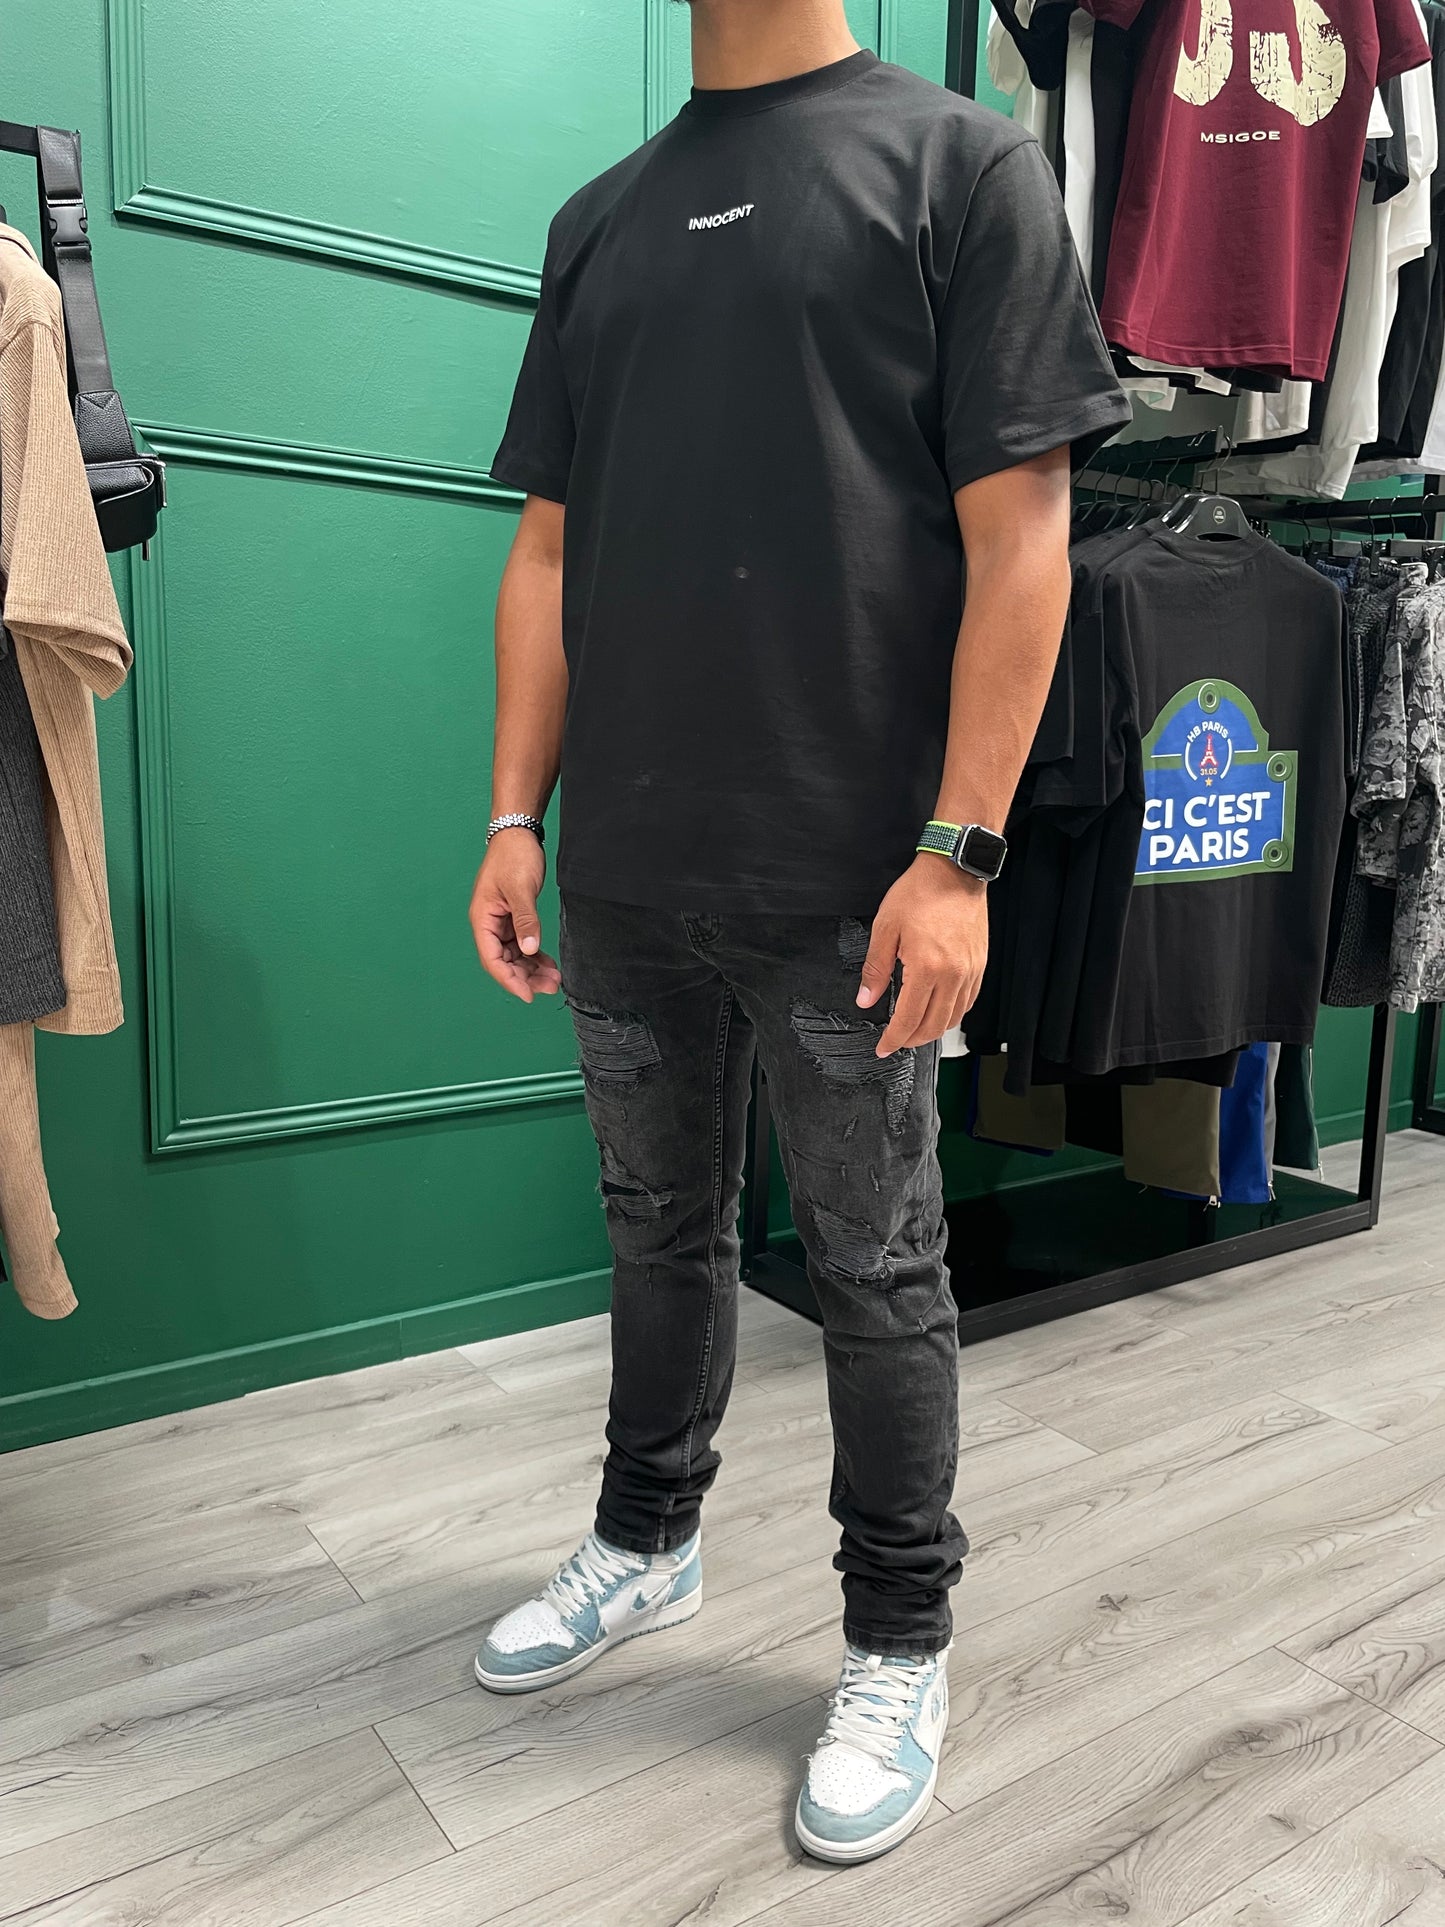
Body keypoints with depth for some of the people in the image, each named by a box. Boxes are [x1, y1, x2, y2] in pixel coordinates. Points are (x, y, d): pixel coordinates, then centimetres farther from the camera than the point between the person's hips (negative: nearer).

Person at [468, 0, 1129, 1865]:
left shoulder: (959, 163, 1)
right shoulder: (600, 221, 16)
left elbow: (1020, 539, -8)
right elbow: (548, 550, 12)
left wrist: (957, 854, -15)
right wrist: (514, 820, 5)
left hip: (845, 886, -5)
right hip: (625, 879, 5)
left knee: (878, 1273, 7)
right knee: (661, 1228, 18)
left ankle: (898, 1647, 28)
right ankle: (646, 1542, 40)